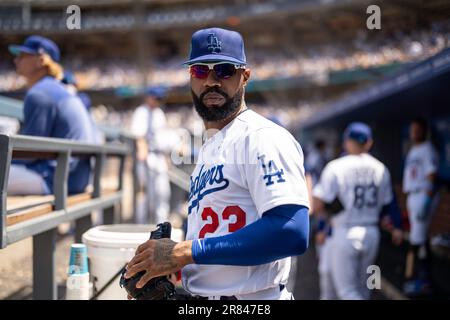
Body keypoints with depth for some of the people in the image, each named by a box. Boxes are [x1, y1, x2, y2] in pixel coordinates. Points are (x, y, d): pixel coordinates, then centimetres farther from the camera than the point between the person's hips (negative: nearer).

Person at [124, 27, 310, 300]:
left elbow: (292, 234, -26)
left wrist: (186, 252, -23)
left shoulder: (263, 137, -14)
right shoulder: (209, 147, 14)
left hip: (250, 297, -8)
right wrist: (157, 264, 3)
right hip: (198, 294, 8)